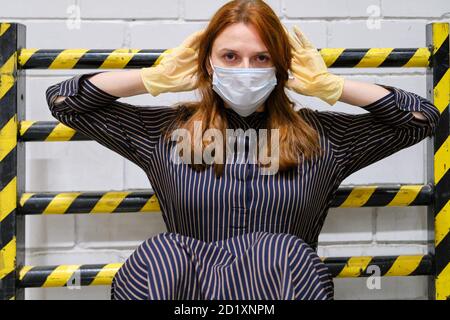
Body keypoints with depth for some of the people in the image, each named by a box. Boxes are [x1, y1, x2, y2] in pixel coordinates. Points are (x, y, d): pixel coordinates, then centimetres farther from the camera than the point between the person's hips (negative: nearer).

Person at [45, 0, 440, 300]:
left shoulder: (320, 136, 11)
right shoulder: (166, 130, 11)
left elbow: (423, 116, 12)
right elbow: (63, 100, 14)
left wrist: (327, 85, 8)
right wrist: (160, 78, 9)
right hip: (189, 288, 1)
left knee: (280, 252, -35)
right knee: (159, 253, -33)